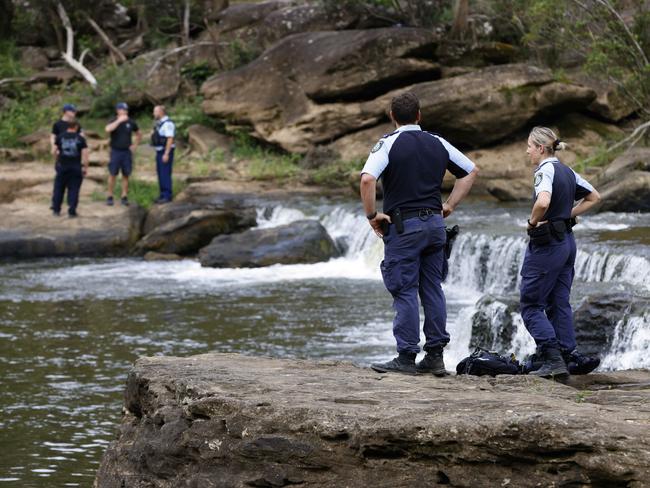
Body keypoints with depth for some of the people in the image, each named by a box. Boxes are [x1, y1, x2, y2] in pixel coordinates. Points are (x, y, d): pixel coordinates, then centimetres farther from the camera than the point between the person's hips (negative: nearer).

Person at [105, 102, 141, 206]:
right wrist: (119, 120, -29)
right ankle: (110, 197, 3)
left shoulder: (131, 122, 5)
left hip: (127, 152, 2)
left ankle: (124, 197, 8)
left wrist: (135, 145, 9)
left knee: (126, 175, 3)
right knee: (112, 174, -2)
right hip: (115, 151, -2)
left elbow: (139, 134, 21)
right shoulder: (113, 121, -4)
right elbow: (108, 129, -27)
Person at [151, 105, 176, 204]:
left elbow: (170, 139, -22)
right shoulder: (160, 123, 14)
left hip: (166, 152, -10)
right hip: (160, 152, 10)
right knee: (161, 174, 10)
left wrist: (166, 154, -25)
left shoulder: (168, 123, -18)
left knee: (165, 174, -8)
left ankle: (167, 196, -4)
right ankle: (163, 195, 14)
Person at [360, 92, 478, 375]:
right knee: (433, 290, 9)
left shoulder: (389, 144, -7)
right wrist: (449, 206, 18)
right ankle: (435, 356, 10)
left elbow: (367, 179, -22)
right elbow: (471, 171, 18)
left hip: (403, 225, -5)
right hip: (435, 223, 5)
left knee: (405, 292, -3)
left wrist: (372, 215, -11)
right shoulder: (438, 144, 9)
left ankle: (406, 359, -4)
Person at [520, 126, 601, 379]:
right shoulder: (567, 171, 11)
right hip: (567, 242, 9)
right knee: (559, 304, 11)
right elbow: (594, 197, 21)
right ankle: (564, 359, 9)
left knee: (530, 304, -2)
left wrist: (533, 221, -16)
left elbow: (543, 202, -34)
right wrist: (569, 215, 13)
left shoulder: (545, 171, -16)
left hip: (546, 244, -9)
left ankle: (552, 359, -12)